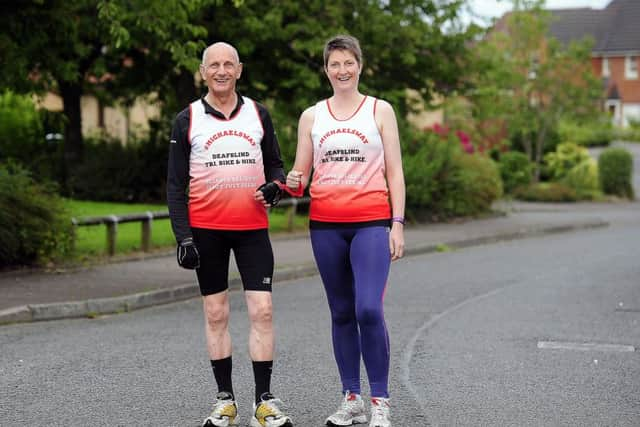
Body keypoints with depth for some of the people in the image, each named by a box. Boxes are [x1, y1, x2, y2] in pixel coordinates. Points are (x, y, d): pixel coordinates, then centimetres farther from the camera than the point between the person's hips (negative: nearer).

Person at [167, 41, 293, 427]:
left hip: (253, 228, 1)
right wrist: (183, 237, -6)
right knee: (216, 314, 4)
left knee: (261, 310, -6)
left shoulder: (258, 113, 8)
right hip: (206, 229, -1)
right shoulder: (188, 120, 2)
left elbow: (275, 164, 17)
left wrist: (274, 185, -7)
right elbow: (176, 185, 2)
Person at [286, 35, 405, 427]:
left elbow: (394, 172, 5)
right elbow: (300, 173, 13)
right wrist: (292, 183, -11)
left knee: (369, 309, -16)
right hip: (325, 225, 3)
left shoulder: (380, 110, 6)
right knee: (342, 313, 7)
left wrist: (397, 224, -3)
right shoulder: (312, 116, 11)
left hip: (371, 222, -3)